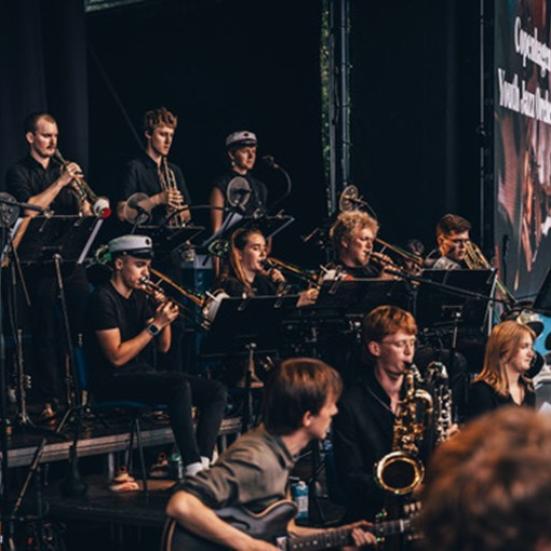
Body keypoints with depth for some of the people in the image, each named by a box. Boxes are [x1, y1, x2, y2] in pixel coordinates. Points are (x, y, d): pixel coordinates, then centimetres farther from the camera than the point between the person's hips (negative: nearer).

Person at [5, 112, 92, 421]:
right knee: (46, 333, -2)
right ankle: (50, 400, 1)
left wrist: (89, 208, -12)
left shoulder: (65, 169, 17)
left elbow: (84, 213, 11)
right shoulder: (19, 173, 3)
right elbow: (29, 208, -14)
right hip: (40, 261, -4)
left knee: (85, 324, 0)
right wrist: (61, 183, -16)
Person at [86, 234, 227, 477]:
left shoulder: (140, 297, 14)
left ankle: (203, 463, -21)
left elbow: (163, 348, 14)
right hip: (114, 382, -9)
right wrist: (156, 325, -17)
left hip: (144, 374, 9)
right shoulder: (103, 299, -11)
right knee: (179, 384, -33)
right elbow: (117, 357, -19)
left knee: (216, 391, -7)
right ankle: (192, 468, -34)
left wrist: (166, 319, -5)